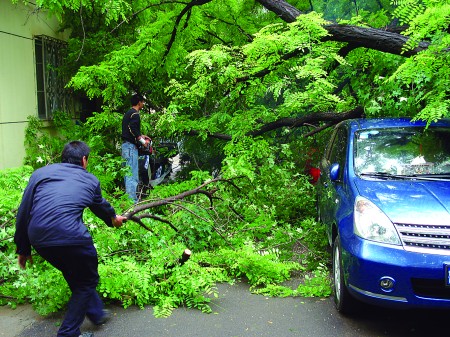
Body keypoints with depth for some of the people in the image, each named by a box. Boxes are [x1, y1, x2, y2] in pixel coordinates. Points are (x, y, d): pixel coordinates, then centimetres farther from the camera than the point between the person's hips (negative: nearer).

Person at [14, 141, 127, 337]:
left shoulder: (40, 173, 17)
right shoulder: (90, 180, 14)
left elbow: (23, 214, 14)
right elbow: (101, 206, 33)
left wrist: (23, 249, 22)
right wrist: (113, 218, 55)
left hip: (38, 240, 5)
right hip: (70, 237, -4)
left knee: (75, 275, 27)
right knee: (87, 282, 19)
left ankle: (96, 313, 42)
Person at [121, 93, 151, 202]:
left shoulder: (128, 113, 19)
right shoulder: (135, 114, -11)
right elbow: (133, 130, -22)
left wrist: (141, 136, 23)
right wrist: (143, 141, -16)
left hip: (125, 145, 10)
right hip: (131, 146, -10)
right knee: (133, 174, -10)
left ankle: (129, 198, 22)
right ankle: (132, 200, -9)